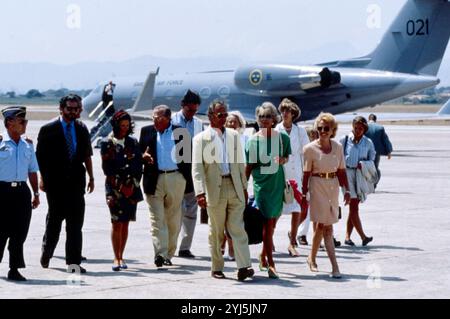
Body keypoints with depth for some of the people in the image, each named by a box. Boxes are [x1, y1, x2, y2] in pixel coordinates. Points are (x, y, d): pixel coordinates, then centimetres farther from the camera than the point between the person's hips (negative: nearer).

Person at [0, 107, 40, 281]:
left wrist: (36, 193, 15)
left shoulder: (27, 145, 13)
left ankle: (14, 269, 9)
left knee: (20, 232, 3)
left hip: (22, 190, 5)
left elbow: (32, 171, 18)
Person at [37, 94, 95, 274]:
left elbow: (87, 155, 16)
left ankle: (73, 262, -1)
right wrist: (43, 178, -4)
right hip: (55, 182, -3)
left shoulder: (82, 129, 10)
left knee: (76, 222, -2)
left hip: (76, 181, 3)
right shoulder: (48, 130, -1)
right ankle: (46, 252, 29)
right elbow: (40, 157, 0)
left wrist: (91, 178, 14)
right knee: (54, 218, 7)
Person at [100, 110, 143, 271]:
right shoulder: (107, 143, 2)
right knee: (117, 223, -9)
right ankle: (116, 258, -6)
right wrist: (120, 186, -8)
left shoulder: (133, 143, 11)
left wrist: (132, 185, -4)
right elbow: (106, 168, -2)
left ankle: (121, 257, 10)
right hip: (115, 188, -3)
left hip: (131, 188, 3)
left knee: (125, 223, 4)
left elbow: (139, 167, 8)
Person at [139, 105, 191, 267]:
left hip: (175, 179, -1)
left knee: (173, 220, 5)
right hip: (154, 179, 1)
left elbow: (187, 156, 4)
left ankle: (168, 255, 13)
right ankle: (160, 253, -15)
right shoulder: (146, 131, 10)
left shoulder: (181, 132, 3)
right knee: (157, 218, -8)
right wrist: (143, 156, -9)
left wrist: (187, 178, -3)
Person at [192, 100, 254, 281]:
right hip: (215, 189, -2)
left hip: (235, 187, 3)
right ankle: (217, 268, 15)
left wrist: (244, 187, 14)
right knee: (216, 231, 6)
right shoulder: (201, 139, 0)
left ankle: (243, 267, -11)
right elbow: (197, 168, -5)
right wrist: (200, 192, -14)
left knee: (238, 229, -5)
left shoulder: (233, 136, 13)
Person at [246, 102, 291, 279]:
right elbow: (249, 166, 2)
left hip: (278, 183, 3)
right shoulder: (254, 140, -4)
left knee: (272, 222, 12)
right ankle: (270, 264, -10)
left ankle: (263, 255, 32)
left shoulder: (282, 137, 1)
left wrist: (283, 160, -7)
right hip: (261, 183, -3)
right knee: (267, 223, -9)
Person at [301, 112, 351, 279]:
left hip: (333, 186, 4)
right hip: (317, 186, -4)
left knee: (322, 224, 9)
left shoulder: (337, 147, 5)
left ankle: (312, 257, 30)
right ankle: (335, 266, -11)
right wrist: (304, 195, -5)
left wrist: (346, 190, 3)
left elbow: (341, 171, 10)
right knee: (327, 226, -9)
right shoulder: (310, 148, -6)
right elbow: (306, 173, -3)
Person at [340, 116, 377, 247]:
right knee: (353, 206, -11)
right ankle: (363, 236, -15)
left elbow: (372, 160, 15)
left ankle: (347, 236, 13)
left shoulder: (368, 143, 8)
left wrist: (364, 165, -5)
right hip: (347, 173, -3)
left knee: (354, 207, 5)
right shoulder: (345, 140, 1)